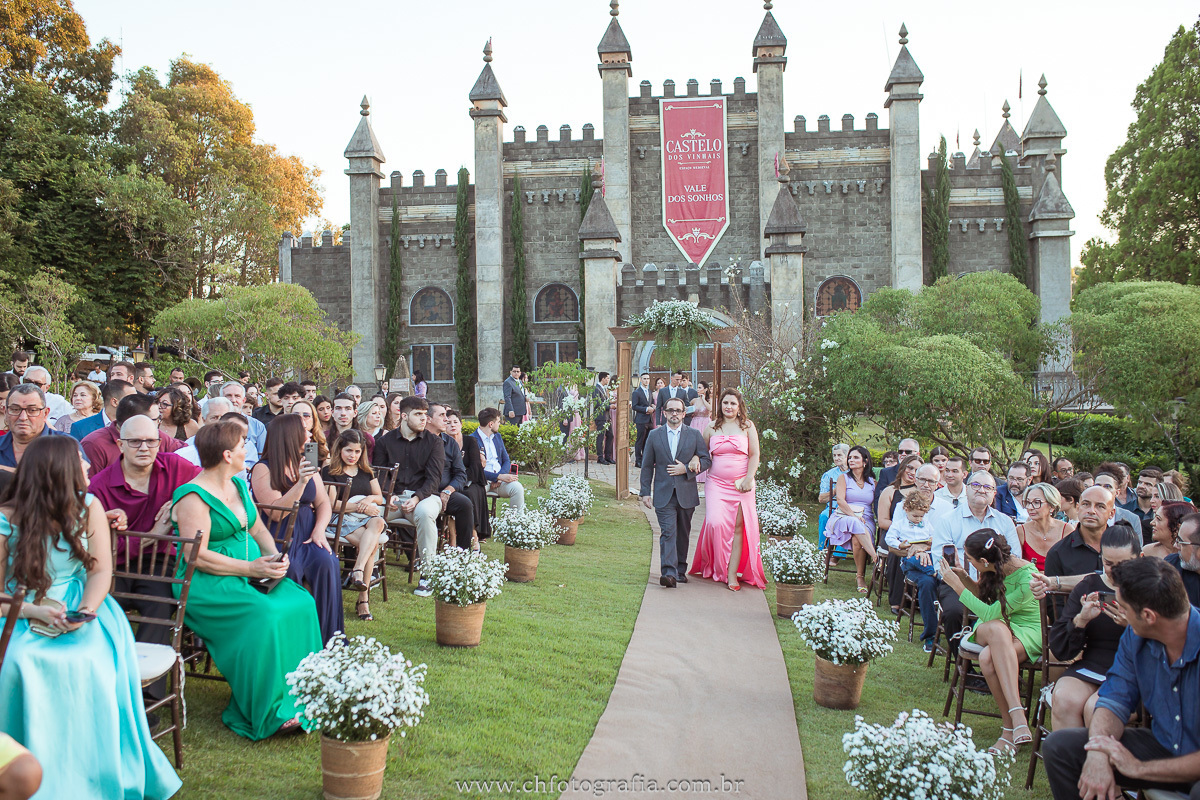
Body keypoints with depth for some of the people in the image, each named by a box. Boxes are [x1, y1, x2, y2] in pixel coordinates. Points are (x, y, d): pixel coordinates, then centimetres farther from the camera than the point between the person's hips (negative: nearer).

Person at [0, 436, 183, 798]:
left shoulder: (88, 507, 3)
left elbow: (101, 570, 1)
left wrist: (86, 610, -17)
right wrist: (31, 610, -23)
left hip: (78, 611, 1)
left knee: (91, 662, -28)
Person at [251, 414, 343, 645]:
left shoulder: (306, 465, 16)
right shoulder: (263, 469, -4)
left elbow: (324, 503, 12)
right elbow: (277, 513, -15)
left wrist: (319, 530, -7)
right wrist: (300, 483, -24)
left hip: (307, 536, 5)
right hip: (278, 538, -4)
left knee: (327, 563, -24)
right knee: (290, 569, -33)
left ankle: (330, 635, -15)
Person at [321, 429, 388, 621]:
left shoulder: (367, 472, 24)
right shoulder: (329, 472, 9)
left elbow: (380, 498, 21)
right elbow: (332, 504, -1)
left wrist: (370, 499, -4)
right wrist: (360, 506, -10)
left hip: (368, 518, 4)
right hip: (341, 520, -4)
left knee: (378, 523, -38)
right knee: (373, 544, -34)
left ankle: (358, 571, -49)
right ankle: (364, 598, -39)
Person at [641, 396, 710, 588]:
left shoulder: (694, 434, 6)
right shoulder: (654, 435, 6)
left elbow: (707, 460, 5)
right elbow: (647, 466, 8)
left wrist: (687, 469, -10)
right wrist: (646, 492, 3)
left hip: (686, 494, 1)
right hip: (663, 494, -1)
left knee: (683, 534, 11)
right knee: (667, 532, -13)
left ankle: (680, 570, 25)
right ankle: (668, 573, -21)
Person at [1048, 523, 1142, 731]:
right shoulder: (1087, 587, 10)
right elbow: (1059, 650, 5)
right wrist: (1081, 620, -13)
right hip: (1089, 668, 3)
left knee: (1095, 707, -29)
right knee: (1064, 700, -27)